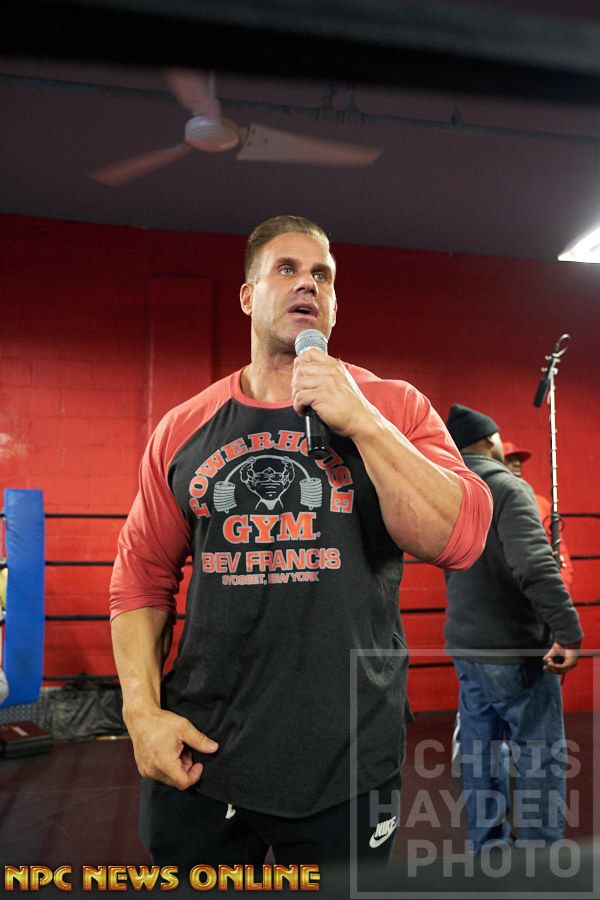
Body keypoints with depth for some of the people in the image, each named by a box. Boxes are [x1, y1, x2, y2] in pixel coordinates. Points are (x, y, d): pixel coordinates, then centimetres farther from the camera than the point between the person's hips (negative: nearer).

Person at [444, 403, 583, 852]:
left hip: (465, 647, 8)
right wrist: (569, 632, -26)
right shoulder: (507, 488, -15)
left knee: (480, 754, 16)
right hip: (514, 650, -7)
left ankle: (488, 847, 27)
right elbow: (537, 567, -27)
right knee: (541, 757, 6)